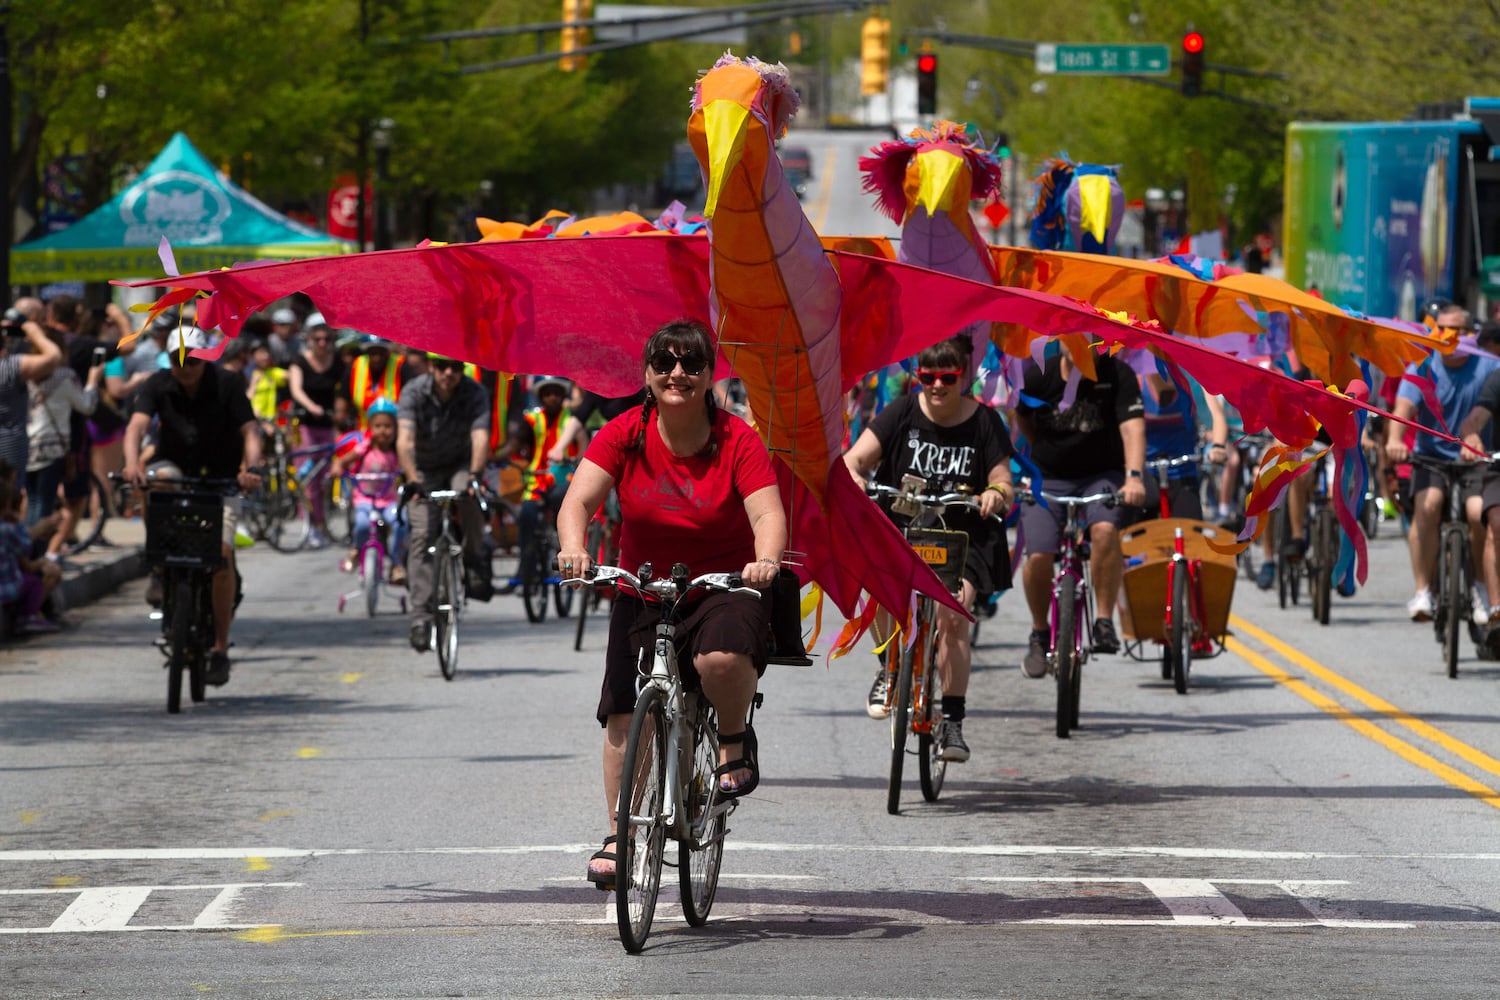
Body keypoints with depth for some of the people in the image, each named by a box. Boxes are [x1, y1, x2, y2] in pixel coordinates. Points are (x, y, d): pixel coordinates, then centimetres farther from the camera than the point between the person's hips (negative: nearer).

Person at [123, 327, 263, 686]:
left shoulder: (227, 384, -14)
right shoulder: (158, 386, -11)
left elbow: (249, 430, -23)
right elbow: (138, 424, -26)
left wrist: (251, 467, -43)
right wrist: (132, 463, -46)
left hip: (220, 480, -2)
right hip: (175, 466, 2)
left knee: (221, 554, -19)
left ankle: (220, 649, -10)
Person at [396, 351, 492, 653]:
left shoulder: (475, 393, -20)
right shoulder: (414, 392, -21)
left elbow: (481, 438, -33)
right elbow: (405, 440, -33)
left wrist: (474, 475, -51)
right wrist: (412, 480, -49)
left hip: (460, 464, 0)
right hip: (425, 470, 0)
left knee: (469, 496, -34)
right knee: (423, 533, -15)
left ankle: (475, 560, -14)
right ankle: (421, 614, -15)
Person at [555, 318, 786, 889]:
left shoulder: (737, 441, -10)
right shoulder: (625, 436, -5)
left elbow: (767, 512, -20)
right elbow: (579, 499, -15)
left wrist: (766, 559, -42)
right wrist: (572, 547, -37)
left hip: (725, 585, -3)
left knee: (722, 656, -35)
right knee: (624, 712, -8)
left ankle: (736, 744, -3)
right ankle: (619, 835, 6)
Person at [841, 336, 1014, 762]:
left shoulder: (984, 422, -2)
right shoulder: (902, 414, -2)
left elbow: (1004, 486, -4)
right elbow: (854, 460, -8)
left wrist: (995, 494, -28)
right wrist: (852, 479, -32)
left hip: (962, 535, 0)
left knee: (953, 613, -20)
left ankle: (952, 722, -9)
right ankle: (889, 667, -3)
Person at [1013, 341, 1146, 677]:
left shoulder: (1117, 375, -13)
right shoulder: (1038, 376, -8)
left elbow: (1132, 426, -26)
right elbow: (1022, 416, 13)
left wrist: (1134, 476, -39)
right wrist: (1045, 450, 12)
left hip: (1101, 475, -1)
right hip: (1049, 478, 1)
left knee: (1105, 529, -32)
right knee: (1038, 556, -16)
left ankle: (1104, 621, -20)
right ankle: (1039, 634, 9)